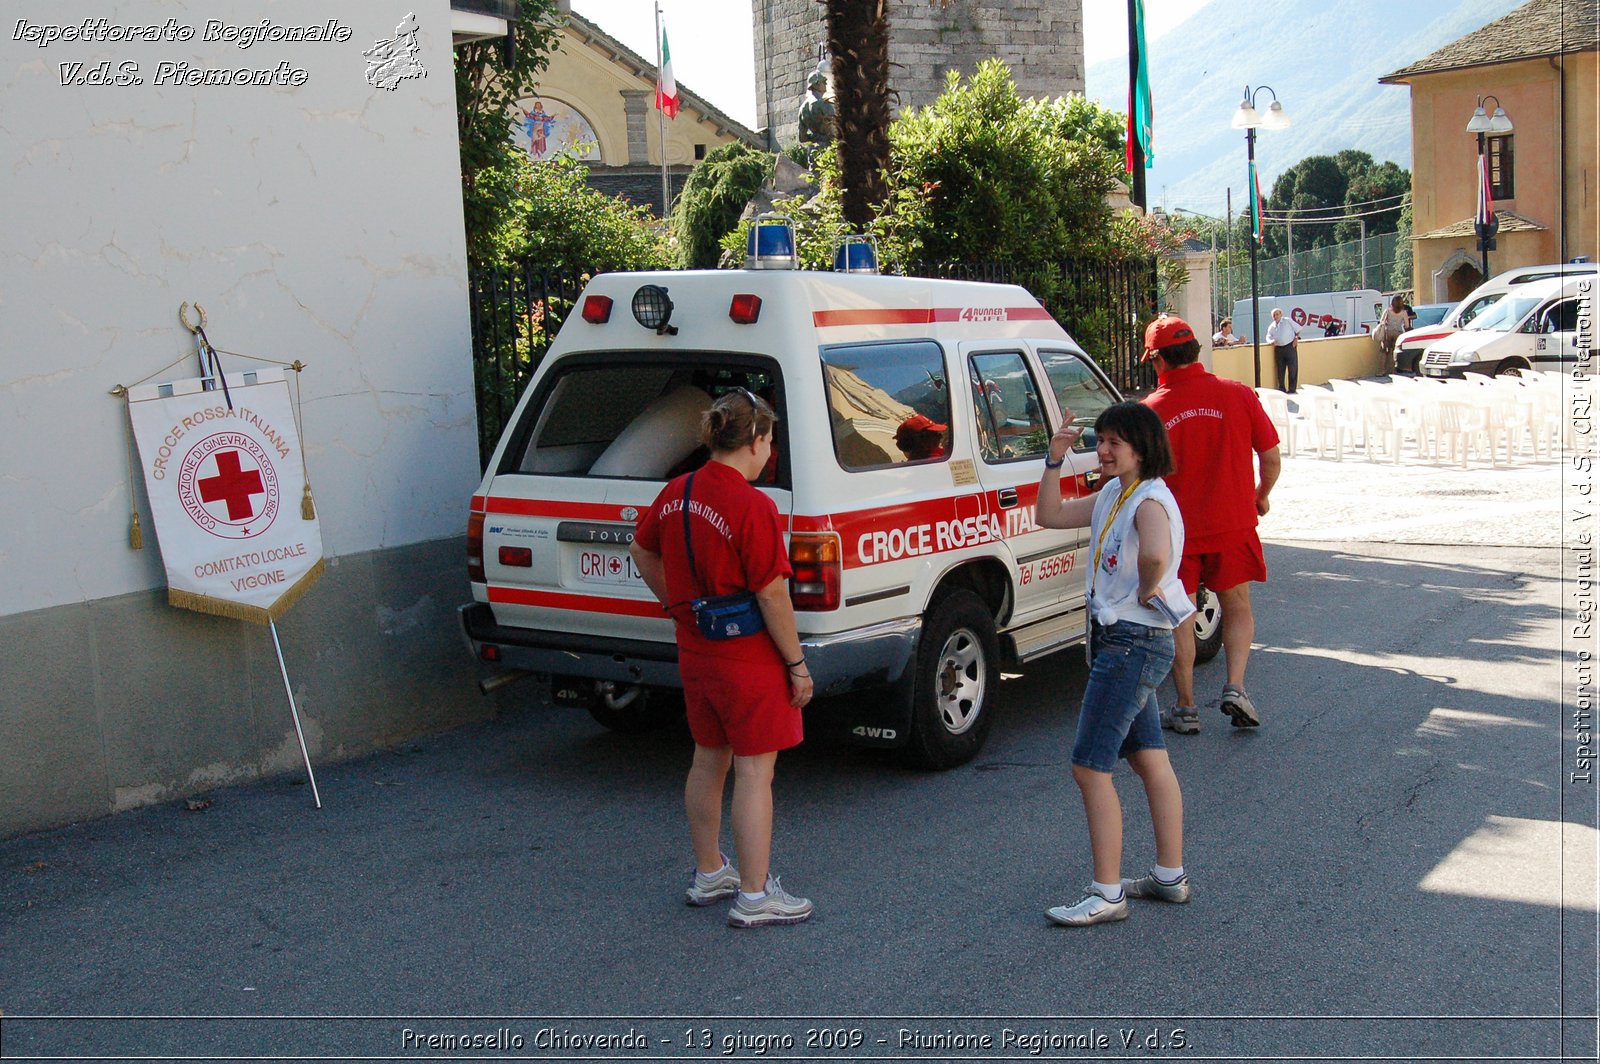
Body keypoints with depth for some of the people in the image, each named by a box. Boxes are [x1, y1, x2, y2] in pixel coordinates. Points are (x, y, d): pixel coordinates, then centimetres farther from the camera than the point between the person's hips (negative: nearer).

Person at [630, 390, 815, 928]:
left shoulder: (676, 494, 2)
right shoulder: (753, 507, -21)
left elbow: (642, 552, 17)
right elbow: (772, 596, -20)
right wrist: (797, 665, -11)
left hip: (694, 651, 8)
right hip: (749, 657, -8)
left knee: (709, 761, 20)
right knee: (754, 772, 1)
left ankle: (708, 874, 33)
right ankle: (754, 897, 7)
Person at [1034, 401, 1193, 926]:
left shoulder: (1150, 501, -19)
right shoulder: (1112, 495, 10)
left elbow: (1155, 555, -40)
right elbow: (1049, 515, 17)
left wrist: (1145, 593, -22)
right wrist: (1055, 459, 6)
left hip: (1134, 643, -10)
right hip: (1117, 641, 10)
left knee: (1090, 768, -7)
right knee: (1151, 761, 16)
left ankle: (1107, 895, 0)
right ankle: (1170, 876, 27)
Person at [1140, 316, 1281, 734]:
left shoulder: (1151, 410, -11)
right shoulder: (1238, 395, -6)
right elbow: (1271, 459, -1)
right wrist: (1260, 497, 18)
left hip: (1176, 530, -1)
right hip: (1232, 524, 1)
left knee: (1179, 618, 10)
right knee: (1237, 608, 17)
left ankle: (1186, 708, 14)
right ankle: (1235, 687, 2)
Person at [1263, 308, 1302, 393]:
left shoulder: (1287, 321, 3)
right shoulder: (1271, 327, 13)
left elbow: (1298, 329, 6)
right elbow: (1268, 337, 7)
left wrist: (1296, 339, -5)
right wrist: (1271, 341, -16)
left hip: (1290, 347, -4)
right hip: (1278, 349, 4)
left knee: (1292, 369, -4)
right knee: (1280, 370, 6)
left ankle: (1292, 389, 0)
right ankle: (1281, 388, 14)